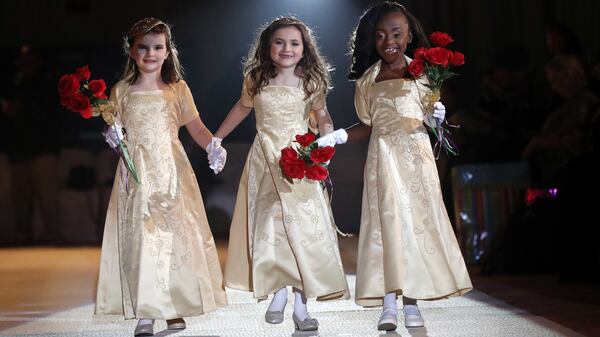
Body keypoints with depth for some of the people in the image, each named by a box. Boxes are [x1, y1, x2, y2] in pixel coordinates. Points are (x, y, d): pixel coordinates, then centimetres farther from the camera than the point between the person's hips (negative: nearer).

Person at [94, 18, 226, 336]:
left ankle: (175, 309, 13)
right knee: (139, 236, -3)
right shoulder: (121, 91, 6)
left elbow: (197, 129, 2)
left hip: (171, 171, 0)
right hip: (137, 174, 0)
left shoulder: (178, 89, 5)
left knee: (175, 234, 2)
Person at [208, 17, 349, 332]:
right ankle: (278, 292, 9)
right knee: (269, 225, -2)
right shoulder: (255, 79, 3)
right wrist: (216, 138, 28)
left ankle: (300, 303, -5)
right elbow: (242, 107, 20)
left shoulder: (309, 82, -1)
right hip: (265, 163, 2)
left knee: (302, 226, -8)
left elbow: (322, 116, 7)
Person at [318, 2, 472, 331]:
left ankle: (411, 301, 0)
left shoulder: (421, 71, 6)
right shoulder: (368, 79, 8)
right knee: (387, 221, -9)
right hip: (384, 156, 0)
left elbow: (428, 115, 11)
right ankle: (388, 303, -12)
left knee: (417, 221, -3)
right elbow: (367, 125, 12)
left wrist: (434, 117, -11)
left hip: (417, 155, 0)